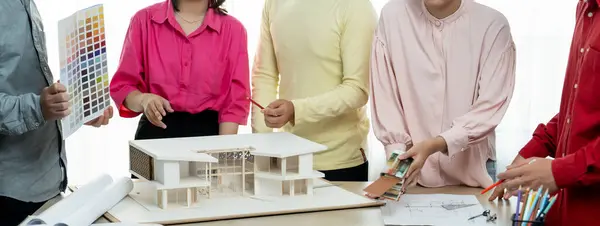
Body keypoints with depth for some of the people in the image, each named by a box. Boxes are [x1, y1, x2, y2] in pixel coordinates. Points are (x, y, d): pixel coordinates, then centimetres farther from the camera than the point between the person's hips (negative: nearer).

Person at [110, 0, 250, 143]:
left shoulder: (233, 29, 0)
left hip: (209, 133, 0)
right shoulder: (144, 20, 2)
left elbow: (235, 101, -2)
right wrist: (143, 100, -17)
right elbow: (122, 85, 4)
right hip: (157, 132, 0)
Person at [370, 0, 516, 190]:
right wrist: (398, 156, -13)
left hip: (472, 170, -1)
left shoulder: (493, 25, -11)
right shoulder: (392, 16, -7)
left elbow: (490, 107, -13)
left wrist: (435, 145, -25)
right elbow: (385, 96, -3)